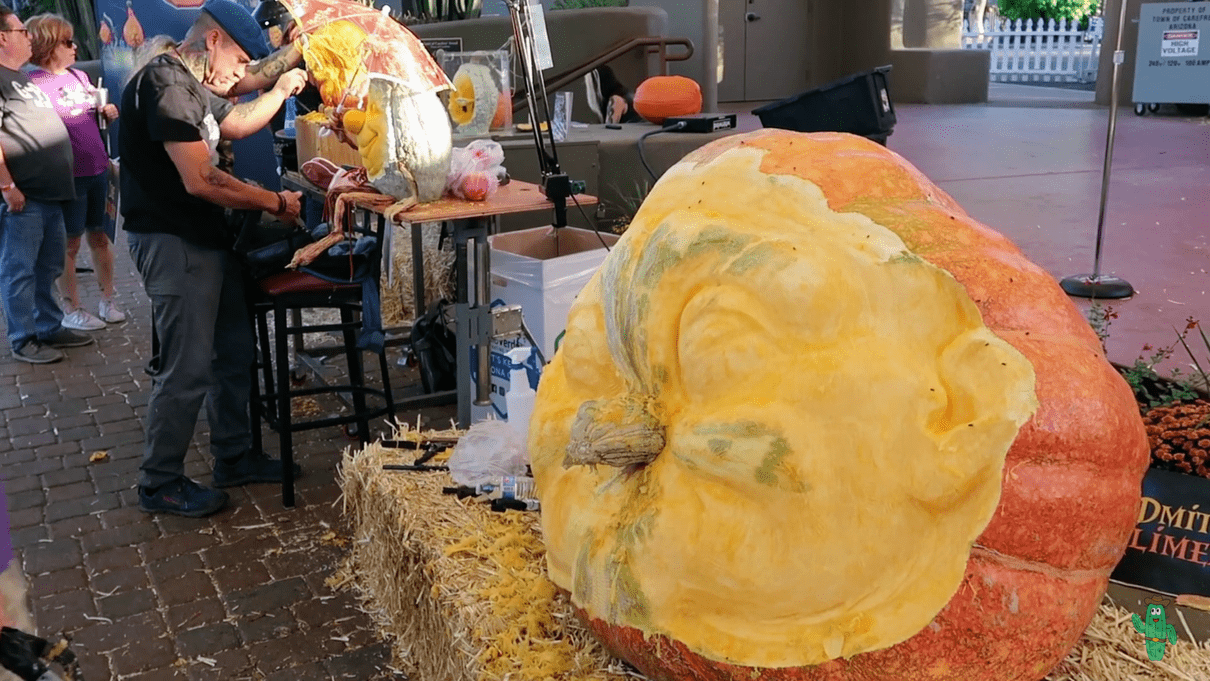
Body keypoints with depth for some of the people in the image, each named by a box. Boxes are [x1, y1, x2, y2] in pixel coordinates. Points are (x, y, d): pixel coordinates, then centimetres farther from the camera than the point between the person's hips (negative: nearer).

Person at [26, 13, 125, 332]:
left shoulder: (80, 76, 9)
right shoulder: (35, 84, -11)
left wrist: (108, 112, 0)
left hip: (98, 169, 6)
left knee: (100, 236, 13)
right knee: (70, 243, 3)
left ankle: (107, 300, 24)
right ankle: (71, 310, 14)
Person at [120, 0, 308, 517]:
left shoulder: (190, 84, 14)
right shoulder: (166, 84, -18)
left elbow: (235, 124, 32)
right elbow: (200, 181, -25)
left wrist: (280, 90, 22)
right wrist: (274, 202, -15)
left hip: (204, 239, 11)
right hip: (172, 242, -11)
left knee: (235, 352, 16)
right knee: (188, 369, -6)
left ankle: (233, 457, 29)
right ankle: (159, 484, 9)